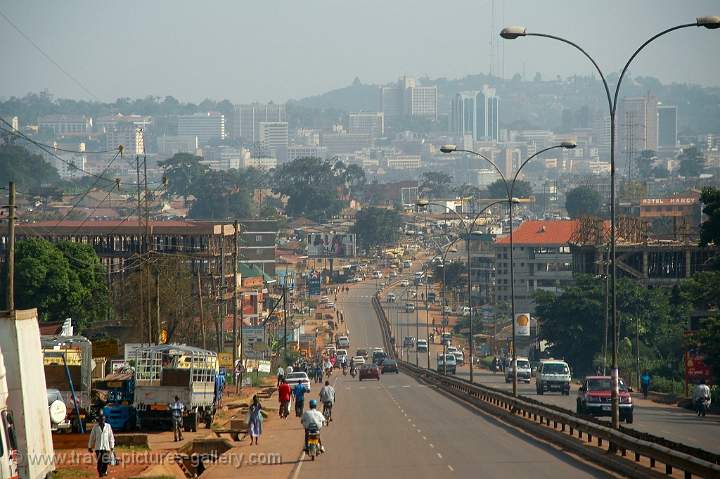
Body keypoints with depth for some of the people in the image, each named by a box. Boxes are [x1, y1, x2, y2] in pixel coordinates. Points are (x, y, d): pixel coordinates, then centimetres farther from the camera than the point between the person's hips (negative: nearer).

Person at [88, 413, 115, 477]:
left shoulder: (108, 426, 6)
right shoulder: (95, 427, 3)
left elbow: (111, 437, 9)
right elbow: (92, 437, 9)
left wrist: (112, 446, 5)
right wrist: (90, 447, 10)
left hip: (106, 447, 1)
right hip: (98, 447, -1)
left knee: (106, 461, 0)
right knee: (100, 461, -9)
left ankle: (104, 471, 22)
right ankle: (100, 473, -1)